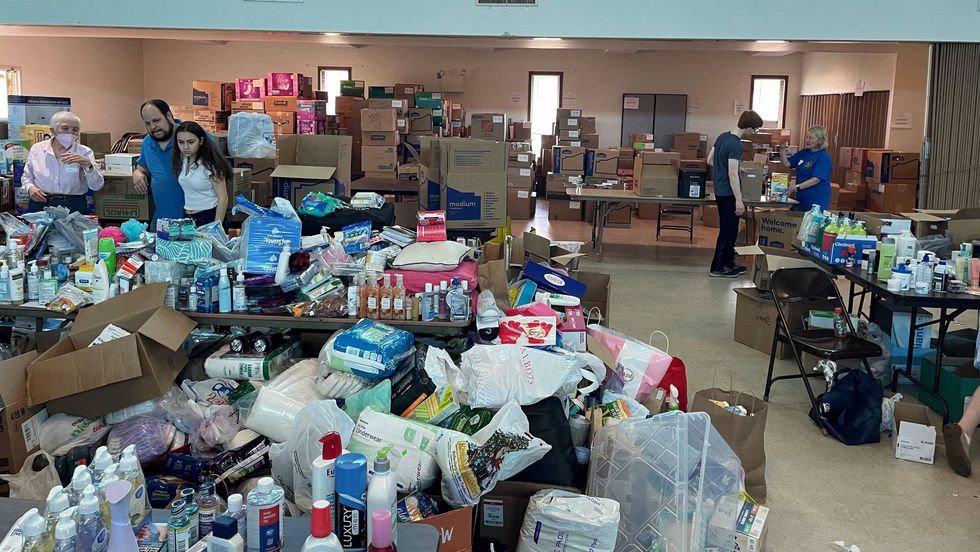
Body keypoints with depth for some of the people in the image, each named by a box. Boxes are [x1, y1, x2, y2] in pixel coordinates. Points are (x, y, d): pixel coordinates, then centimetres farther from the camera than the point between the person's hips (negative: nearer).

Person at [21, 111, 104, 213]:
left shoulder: (85, 152, 1)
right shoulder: (37, 149, 9)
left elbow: (97, 185, -10)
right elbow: (26, 177, 22)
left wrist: (87, 165, -26)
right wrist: (30, 188, 0)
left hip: (73, 206, -1)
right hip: (40, 204, 2)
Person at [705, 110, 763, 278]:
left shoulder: (723, 136, 6)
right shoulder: (736, 145, -21)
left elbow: (710, 160, 14)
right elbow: (732, 174, -24)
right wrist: (739, 200, -22)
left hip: (719, 191, 9)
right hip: (728, 193, -9)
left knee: (729, 229, 18)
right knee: (728, 231, 1)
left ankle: (728, 263, 27)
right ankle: (717, 268, 6)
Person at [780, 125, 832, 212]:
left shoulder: (824, 157, -14)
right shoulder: (804, 152, 10)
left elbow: (816, 179, -22)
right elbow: (787, 163, 13)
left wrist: (797, 187, -30)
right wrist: (782, 148, -2)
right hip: (801, 198, 7)